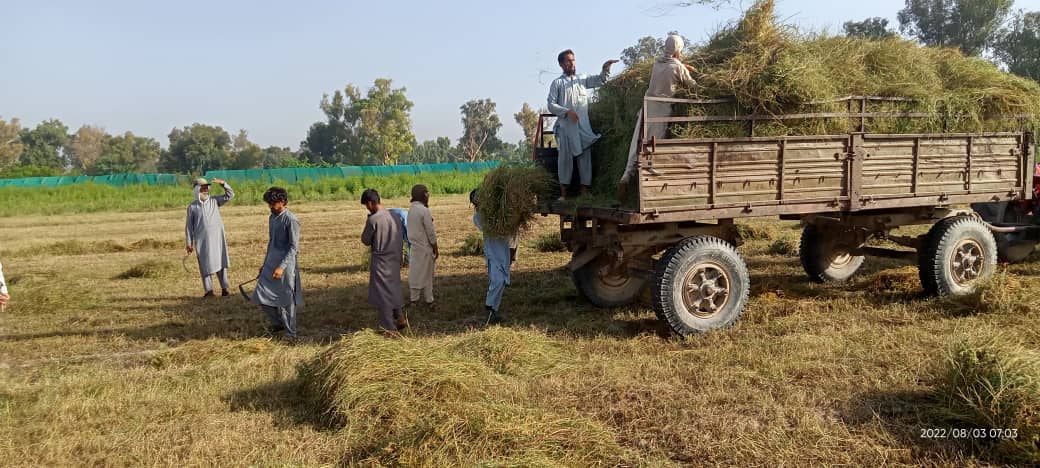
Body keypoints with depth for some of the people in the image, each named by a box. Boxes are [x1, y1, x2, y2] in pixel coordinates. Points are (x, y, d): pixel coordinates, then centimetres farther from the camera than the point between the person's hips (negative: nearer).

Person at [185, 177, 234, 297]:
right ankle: (209, 290, 3)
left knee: (221, 262, 2)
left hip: (217, 238, 1)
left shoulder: (214, 201, 8)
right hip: (202, 240, -1)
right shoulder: (192, 207, 4)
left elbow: (230, 195, 1)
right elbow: (189, 226, 6)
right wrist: (189, 243, 4)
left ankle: (224, 288, 6)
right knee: (205, 264, -1)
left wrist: (222, 183, -14)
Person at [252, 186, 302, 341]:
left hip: (286, 265, -8)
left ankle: (290, 332, 16)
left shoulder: (290, 220, -14)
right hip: (271, 263, 8)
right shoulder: (272, 217, 10)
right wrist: (265, 264, 20)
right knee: (262, 295, 8)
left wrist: (282, 267, -23)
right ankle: (278, 322, 28)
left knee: (286, 299, 1)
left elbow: (294, 247, -17)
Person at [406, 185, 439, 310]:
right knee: (425, 274, 3)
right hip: (424, 248, -7)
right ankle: (428, 300, 12)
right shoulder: (424, 211, -19)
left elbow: (411, 230, 9)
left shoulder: (411, 210, 6)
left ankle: (414, 300, 17)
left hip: (414, 246, 7)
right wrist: (436, 250, -7)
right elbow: (431, 233, -15)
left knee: (415, 273, 12)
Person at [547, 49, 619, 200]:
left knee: (585, 156, 1)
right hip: (565, 126, -3)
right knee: (565, 157, 0)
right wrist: (567, 112, -15)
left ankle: (585, 191, 5)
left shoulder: (583, 79, 14)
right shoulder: (557, 83, 5)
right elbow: (551, 105, -2)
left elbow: (600, 80, 6)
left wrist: (605, 68, -13)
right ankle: (563, 193, 6)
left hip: (583, 126, 3)